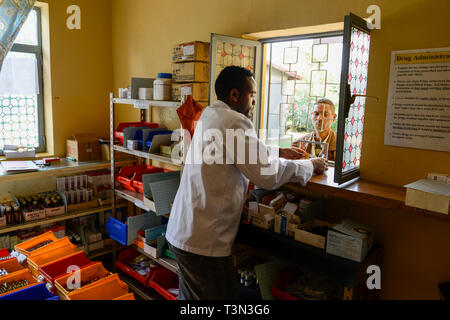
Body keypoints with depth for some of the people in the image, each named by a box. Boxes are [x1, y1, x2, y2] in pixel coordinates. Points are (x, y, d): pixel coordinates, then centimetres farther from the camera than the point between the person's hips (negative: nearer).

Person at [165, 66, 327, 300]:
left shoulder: (209, 114, 13)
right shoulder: (235, 123, -19)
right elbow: (267, 176, -19)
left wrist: (275, 153, 21)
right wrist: (310, 166, -3)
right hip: (203, 243, -10)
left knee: (190, 295, 24)